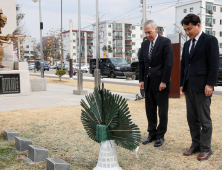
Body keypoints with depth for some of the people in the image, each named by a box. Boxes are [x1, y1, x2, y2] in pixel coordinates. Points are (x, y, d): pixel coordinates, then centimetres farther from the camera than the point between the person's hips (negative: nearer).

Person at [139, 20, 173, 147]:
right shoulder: (145, 44, 12)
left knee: (162, 111, 4)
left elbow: (169, 63, -12)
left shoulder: (165, 42, -7)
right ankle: (152, 134, 24)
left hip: (161, 82, -6)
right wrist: (142, 80, 6)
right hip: (148, 83, 6)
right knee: (150, 110, 12)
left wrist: (164, 81, -16)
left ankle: (160, 135, 16)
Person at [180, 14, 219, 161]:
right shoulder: (187, 44, 17)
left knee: (204, 119, -1)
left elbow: (214, 63, -10)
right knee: (192, 118, 9)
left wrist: (210, 84, -15)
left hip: (202, 86, -7)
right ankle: (196, 145, 20)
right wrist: (182, 83, 14)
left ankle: (206, 149, 9)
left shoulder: (210, 40, -3)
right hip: (189, 86, 7)